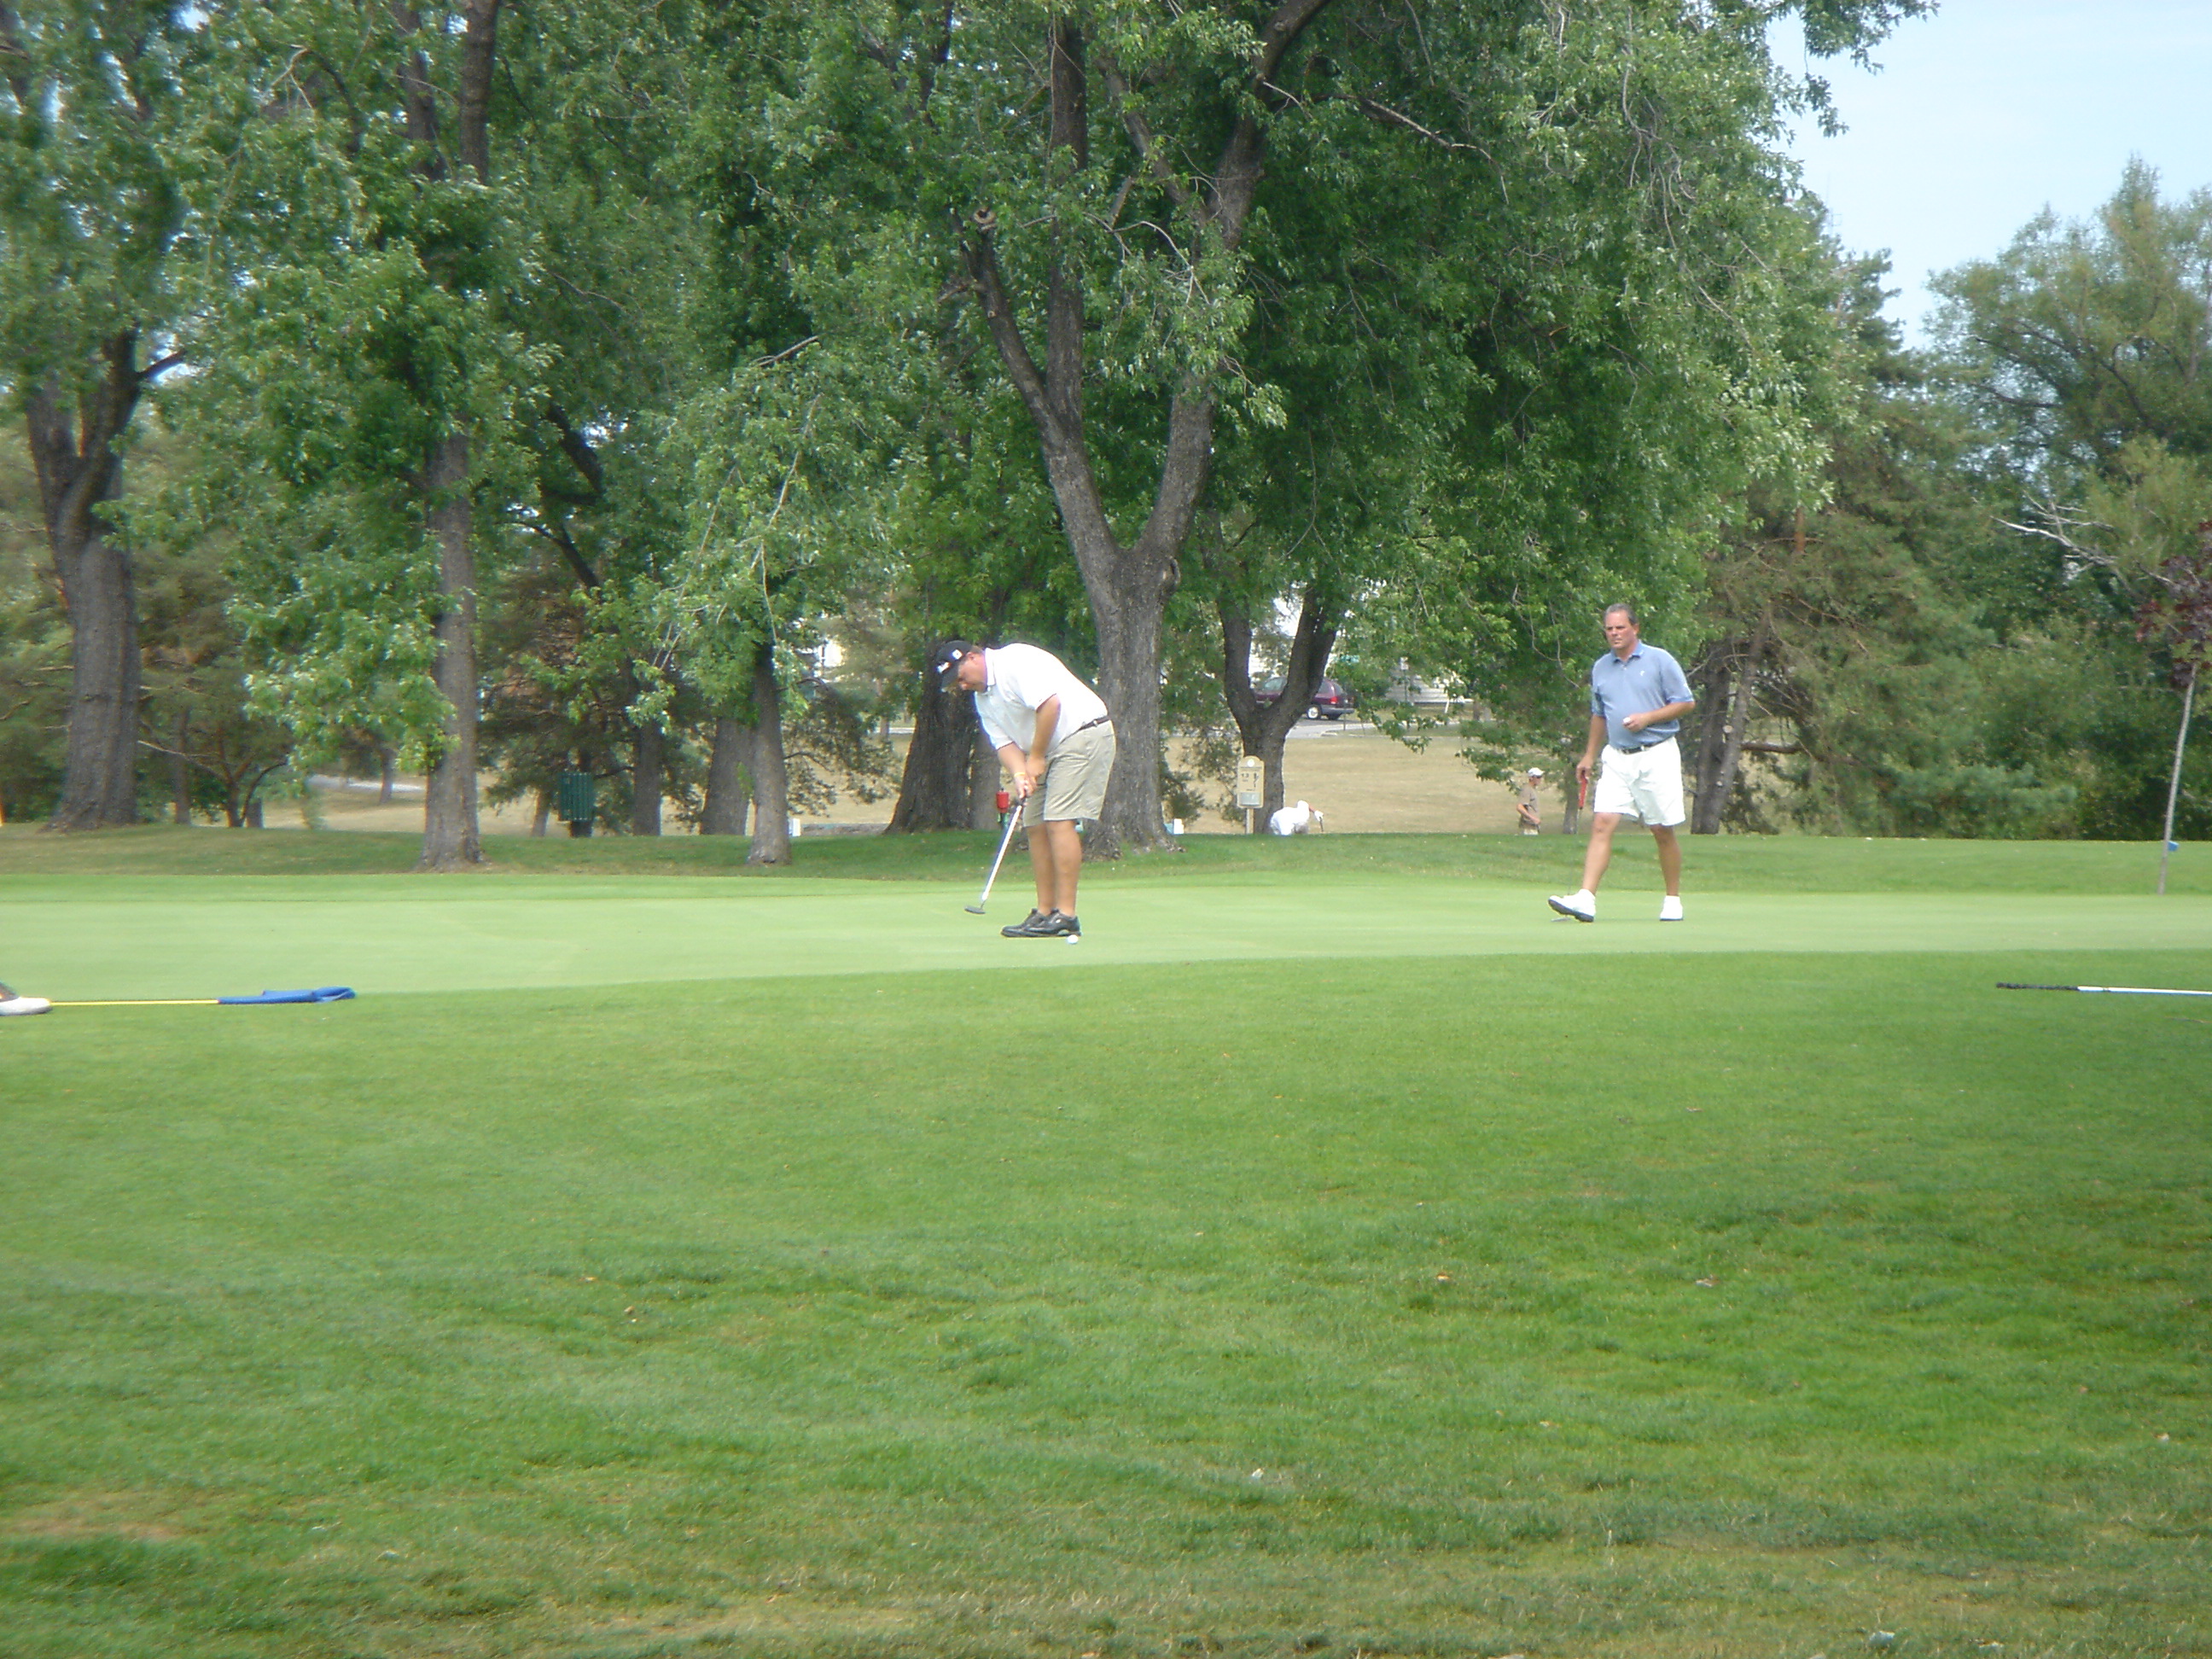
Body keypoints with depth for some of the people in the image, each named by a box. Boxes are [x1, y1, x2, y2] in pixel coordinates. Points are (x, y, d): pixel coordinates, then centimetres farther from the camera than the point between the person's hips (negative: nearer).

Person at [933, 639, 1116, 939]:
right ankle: (1045, 912, 8)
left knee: (1059, 821, -15)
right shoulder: (983, 698, 13)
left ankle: (1066, 917, -17)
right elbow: (1004, 743, 5)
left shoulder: (1016, 662, -15)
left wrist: (1036, 758, -16)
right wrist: (1019, 774, -15)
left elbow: (1049, 704, -24)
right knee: (1036, 825, 5)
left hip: (1084, 732, -10)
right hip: (1048, 751, 10)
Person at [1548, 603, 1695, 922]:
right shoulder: (1600, 668, 12)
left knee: (1662, 831, 2)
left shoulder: (1659, 661, -2)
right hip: (1617, 758, 4)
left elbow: (1686, 703, -2)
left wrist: (1648, 717, -14)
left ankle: (1673, 900, 16)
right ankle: (1586, 899, -20)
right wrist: (1589, 756, 19)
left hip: (1656, 755, -4)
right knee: (1602, 824, -11)